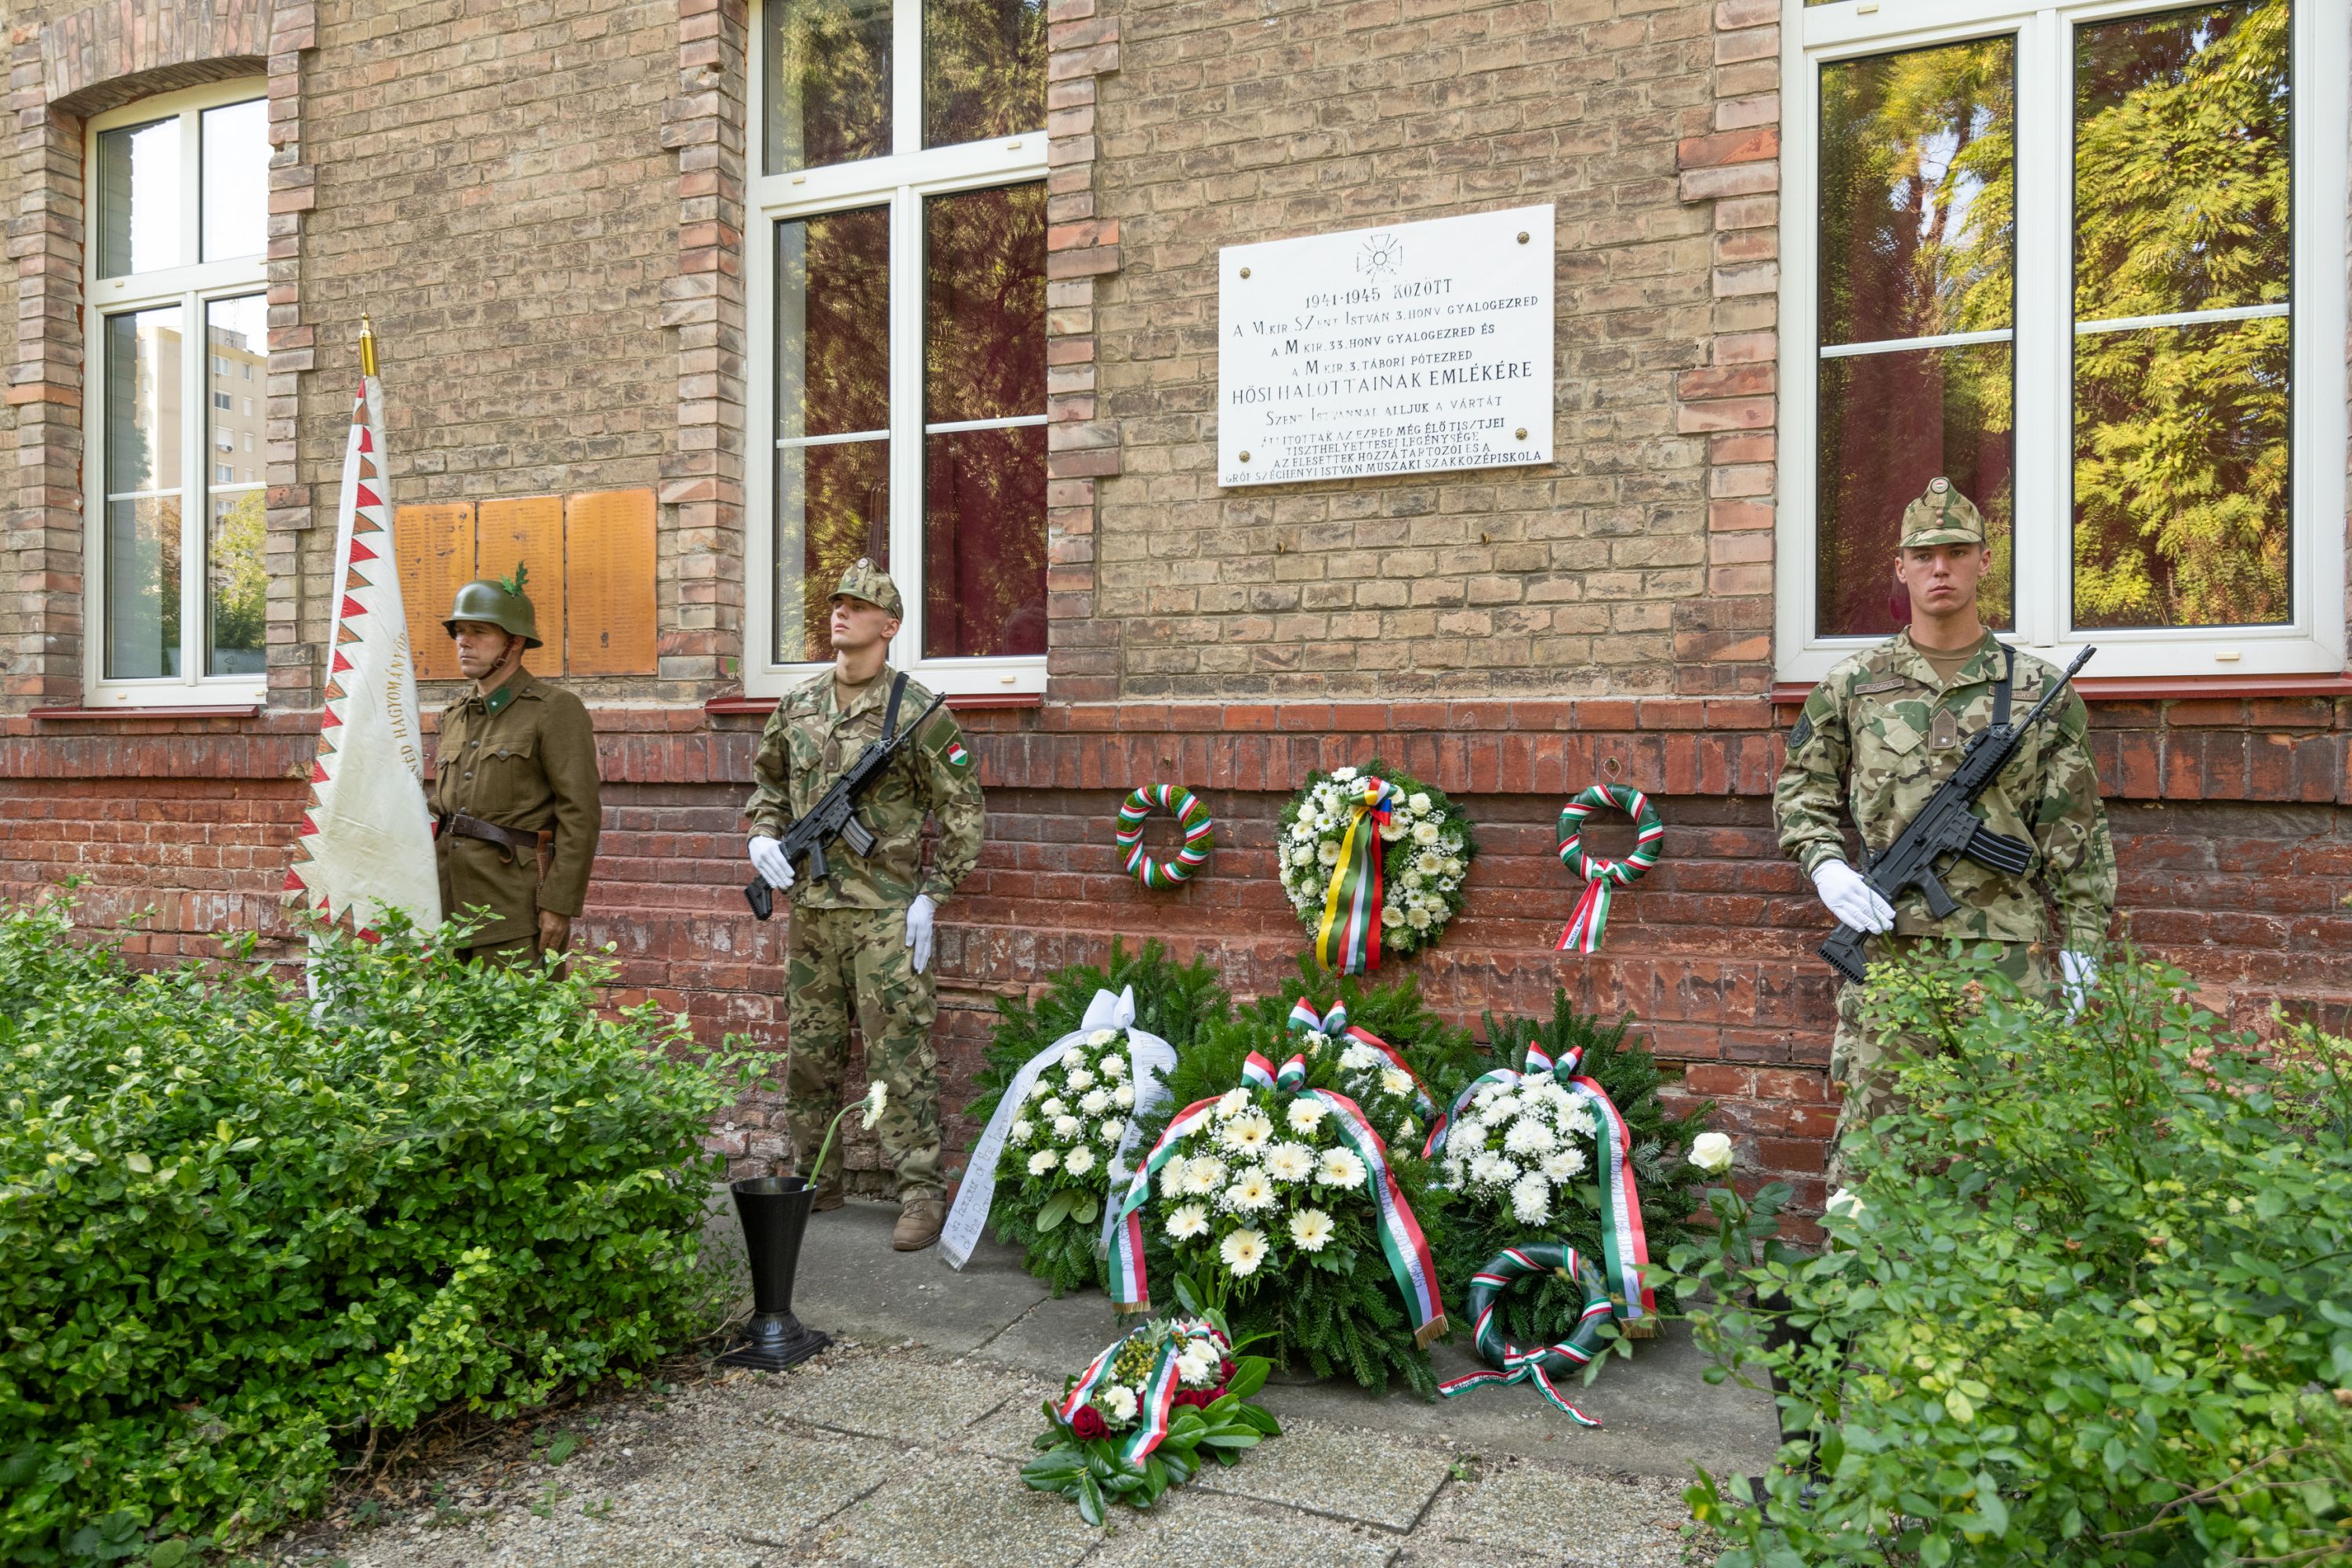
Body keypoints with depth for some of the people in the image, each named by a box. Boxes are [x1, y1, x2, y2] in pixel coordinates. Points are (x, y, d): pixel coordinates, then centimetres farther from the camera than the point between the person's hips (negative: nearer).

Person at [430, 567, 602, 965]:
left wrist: (560, 907, -17)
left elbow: (581, 815, -12)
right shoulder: (455, 716, 17)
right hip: (452, 910, 7)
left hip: (516, 913, -7)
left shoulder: (555, 709, -5)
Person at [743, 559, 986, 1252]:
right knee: (810, 1053, 14)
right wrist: (763, 836, 5)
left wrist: (931, 896, -10)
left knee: (901, 1057, -4)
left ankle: (923, 1193, 3)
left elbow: (965, 813, -5)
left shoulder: (916, 710, -7)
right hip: (810, 908, 6)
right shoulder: (797, 707, 9)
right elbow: (766, 781, 25)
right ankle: (813, 1179, 29)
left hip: (885, 912, -6)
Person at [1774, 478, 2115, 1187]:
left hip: (2008, 952, 0)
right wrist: (1825, 866, -4)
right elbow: (1800, 787, 14)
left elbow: (2076, 834, 7)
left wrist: (2080, 951, 3)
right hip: (1885, 944, 0)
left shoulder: (2039, 689, 7)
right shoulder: (1852, 685, 7)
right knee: (1869, 1135, 3)